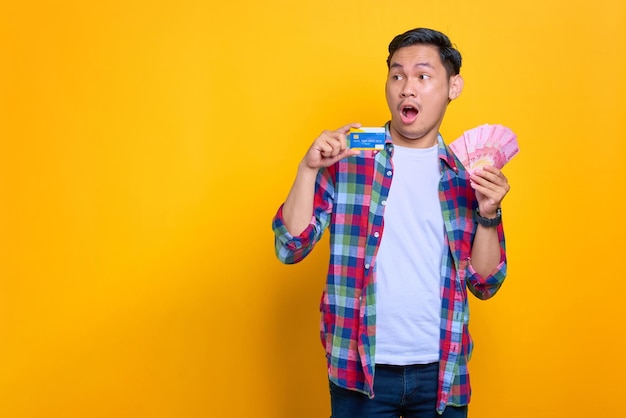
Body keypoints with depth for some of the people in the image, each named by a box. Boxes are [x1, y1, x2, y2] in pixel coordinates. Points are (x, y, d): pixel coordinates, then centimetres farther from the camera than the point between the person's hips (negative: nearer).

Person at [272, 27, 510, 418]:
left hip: (440, 372, 2)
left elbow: (485, 285, 3)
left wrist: (488, 215, -12)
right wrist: (308, 168, -18)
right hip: (361, 370, -1)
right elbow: (291, 248, -6)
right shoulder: (347, 160, -3)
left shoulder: (468, 177, 2)